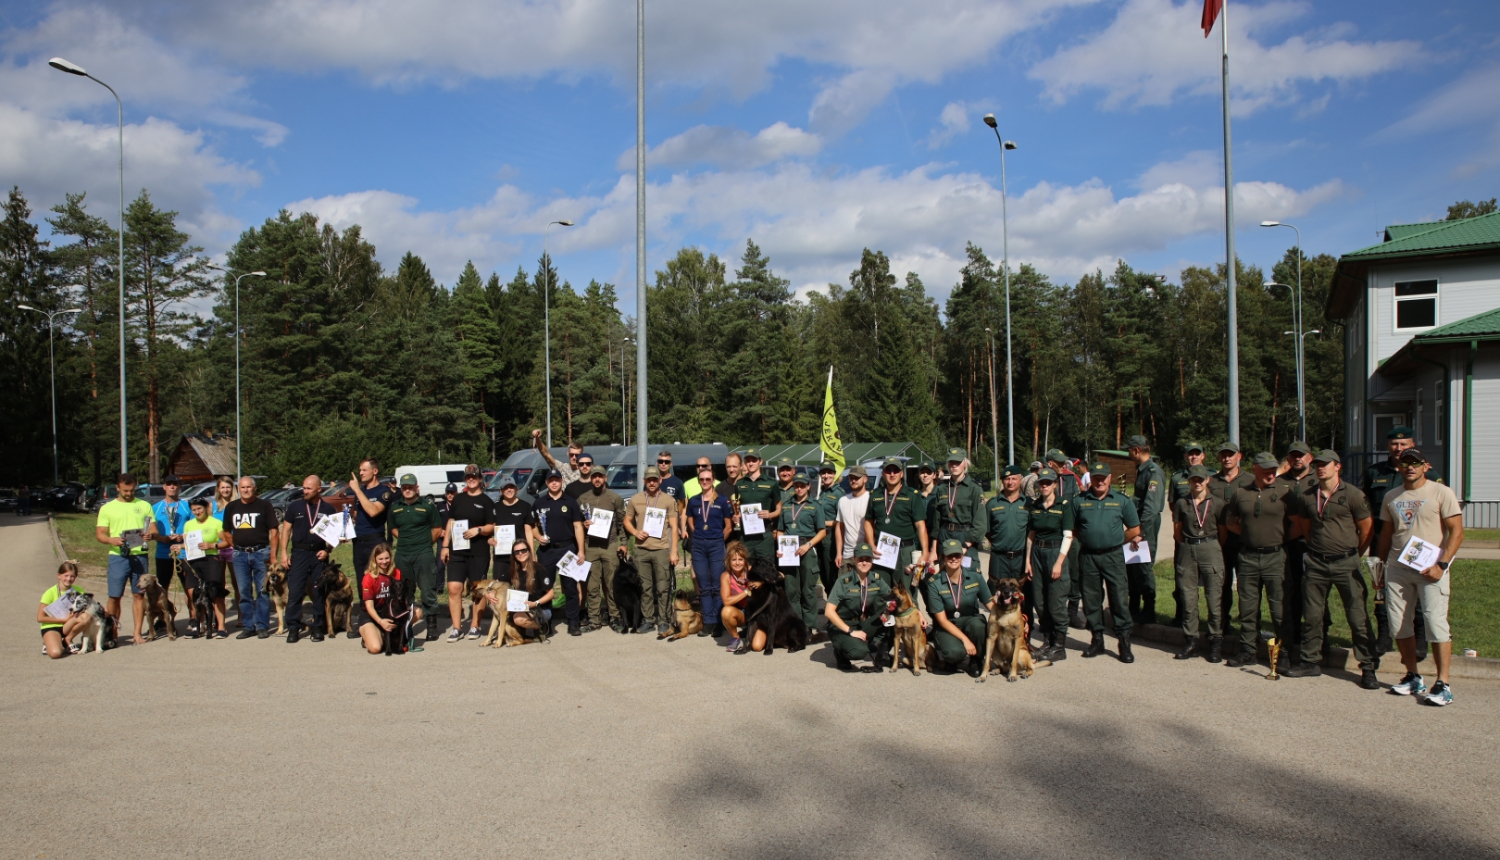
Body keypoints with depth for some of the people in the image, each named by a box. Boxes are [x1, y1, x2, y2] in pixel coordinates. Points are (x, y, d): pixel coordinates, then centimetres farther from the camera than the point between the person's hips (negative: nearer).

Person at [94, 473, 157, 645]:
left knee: (138, 594, 4)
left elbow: (154, 530, 9)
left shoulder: (144, 506, 12)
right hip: (118, 556, -1)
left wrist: (151, 535, -15)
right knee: (115, 596, -1)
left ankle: (137, 633, 10)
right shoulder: (107, 508, 8)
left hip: (139, 555, 1)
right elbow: (99, 534, 3)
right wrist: (112, 540, -18)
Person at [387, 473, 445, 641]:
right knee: (404, 593, 11)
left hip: (423, 554, -4)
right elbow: (393, 528, 21)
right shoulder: (394, 507, 10)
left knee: (428, 591, -3)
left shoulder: (428, 505, -1)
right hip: (401, 555, 4)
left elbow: (437, 529, 3)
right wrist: (405, 541, 9)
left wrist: (424, 543, 4)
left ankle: (432, 626, 3)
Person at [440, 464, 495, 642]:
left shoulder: (486, 501, 2)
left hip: (479, 552, -3)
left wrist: (478, 530, -19)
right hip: (457, 551, 3)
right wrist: (445, 546, 7)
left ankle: (475, 626, 12)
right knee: (454, 588, -4)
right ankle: (457, 628, 2)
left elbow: (492, 527, 0)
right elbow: (450, 523, 14)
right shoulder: (458, 499, 12)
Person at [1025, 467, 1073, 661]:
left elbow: (1068, 536, -8)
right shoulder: (1033, 505, 8)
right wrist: (1028, 560, 7)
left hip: (1056, 552, -5)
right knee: (1039, 601, 6)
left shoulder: (1064, 505, -6)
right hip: (1037, 553, 5)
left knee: (1056, 603, -4)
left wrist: (1059, 563, -14)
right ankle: (1048, 642, 19)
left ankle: (1059, 647, 6)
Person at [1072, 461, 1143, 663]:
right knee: (1091, 599, 8)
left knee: (1118, 598, -4)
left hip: (1113, 556, -2)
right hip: (1088, 556, 2)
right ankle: (1097, 639, 19)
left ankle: (1124, 642, 2)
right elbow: (1073, 529, 14)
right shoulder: (1079, 501, 6)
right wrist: (1089, 539, 6)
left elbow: (1134, 529, 9)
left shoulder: (1121, 500, 3)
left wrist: (1116, 540, 7)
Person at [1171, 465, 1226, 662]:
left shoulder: (1217, 503, 3)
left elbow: (1223, 532, 6)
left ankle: (1216, 641, 5)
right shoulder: (1181, 503, 8)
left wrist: (1214, 549, 5)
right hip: (1187, 551, 2)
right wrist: (1188, 547, 7)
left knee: (1214, 598, -2)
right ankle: (1191, 640, 12)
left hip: (1210, 549, -2)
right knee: (1187, 598, 4)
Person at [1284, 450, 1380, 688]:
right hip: (1316, 563, 4)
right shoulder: (1306, 497, 7)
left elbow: (1367, 529, 2)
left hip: (1346, 563, -4)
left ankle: (1368, 668, 4)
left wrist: (1353, 555, 8)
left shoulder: (1352, 495, -5)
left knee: (1358, 616, -3)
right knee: (1311, 615, 8)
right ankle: (1309, 661, 19)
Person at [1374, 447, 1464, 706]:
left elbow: (1457, 531, -7)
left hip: (1430, 568, -5)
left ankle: (1443, 684, -4)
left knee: (1436, 623, -10)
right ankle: (1413, 677, 20)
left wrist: (1441, 564, -16)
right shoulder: (1391, 497, 13)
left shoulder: (1441, 493, -3)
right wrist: (1379, 564, 15)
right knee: (1398, 624, 7)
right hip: (1397, 568, 5)